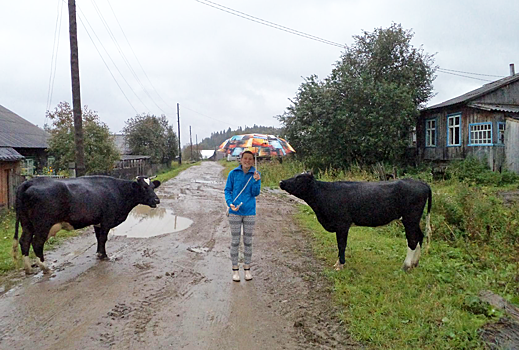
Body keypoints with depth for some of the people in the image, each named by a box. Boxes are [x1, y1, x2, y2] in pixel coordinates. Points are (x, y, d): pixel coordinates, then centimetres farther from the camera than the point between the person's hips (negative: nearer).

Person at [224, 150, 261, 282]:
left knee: (248, 241, 10)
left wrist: (256, 181, -23)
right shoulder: (233, 173, -2)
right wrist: (230, 203, -14)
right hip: (235, 212, -1)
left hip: (249, 212, 1)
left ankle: (247, 268, 24)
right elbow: (227, 190, 2)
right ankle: (235, 269, 19)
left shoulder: (256, 174, -1)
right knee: (235, 241, 6)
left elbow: (256, 193, -7)